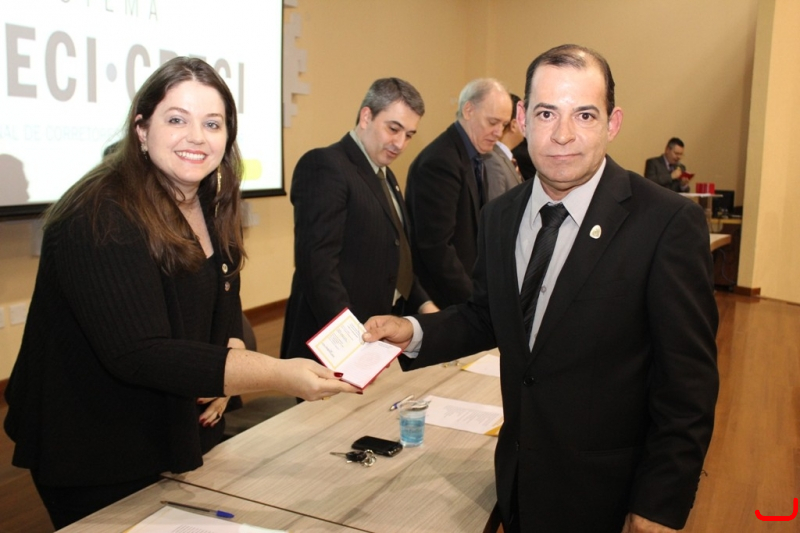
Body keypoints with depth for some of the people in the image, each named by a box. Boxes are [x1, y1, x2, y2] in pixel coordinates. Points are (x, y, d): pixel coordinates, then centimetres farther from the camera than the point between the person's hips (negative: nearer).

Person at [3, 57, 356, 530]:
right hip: (98, 462, -7)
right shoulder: (101, 219, -24)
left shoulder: (211, 206, 1)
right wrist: (277, 375, -39)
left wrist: (228, 369, -12)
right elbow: (139, 354, -32)